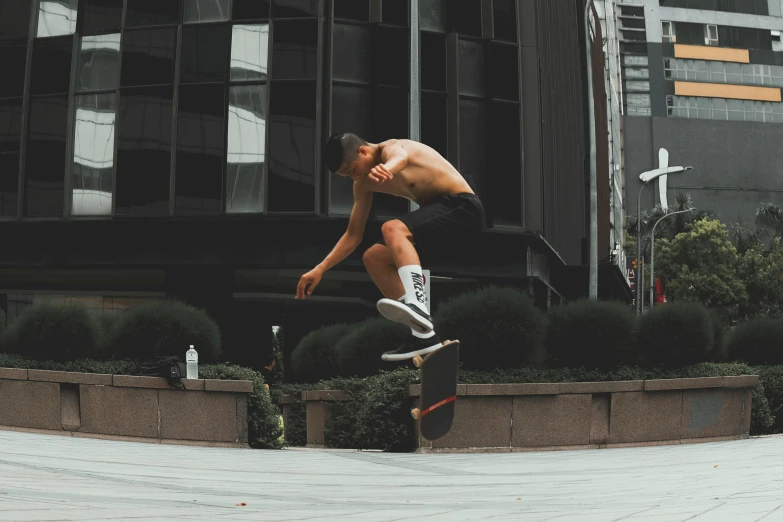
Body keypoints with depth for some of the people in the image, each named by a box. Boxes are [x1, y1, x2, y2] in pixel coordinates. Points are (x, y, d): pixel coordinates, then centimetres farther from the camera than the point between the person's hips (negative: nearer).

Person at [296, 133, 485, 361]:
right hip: (441, 217, 9)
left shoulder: (391, 148, -13)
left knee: (392, 229, -30)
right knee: (374, 258, 2)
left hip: (463, 207, -9)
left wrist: (386, 169, -66)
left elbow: (400, 157, -41)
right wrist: (321, 268, 6)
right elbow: (353, 234, 15)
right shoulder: (364, 183, 11)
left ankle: (417, 303, -51)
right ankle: (423, 334, -6)